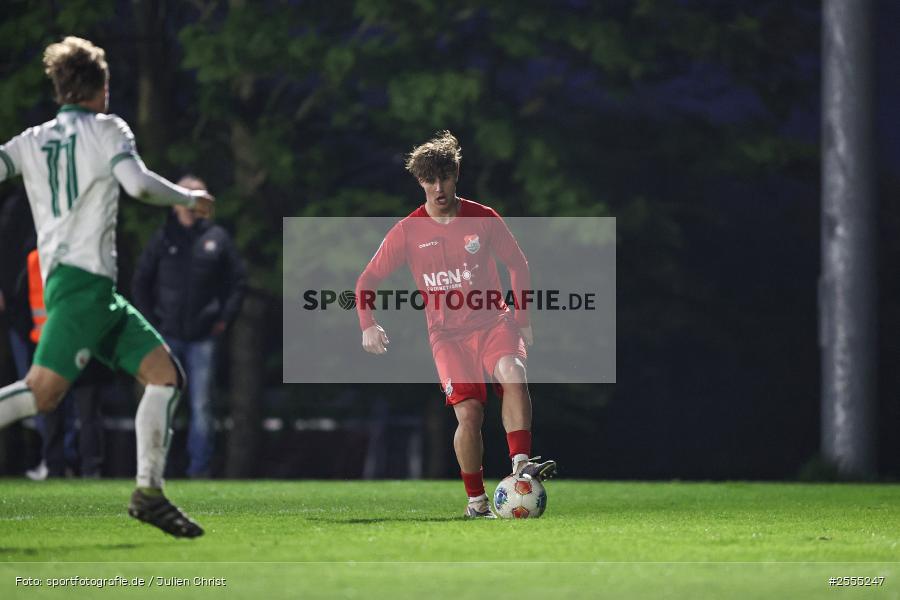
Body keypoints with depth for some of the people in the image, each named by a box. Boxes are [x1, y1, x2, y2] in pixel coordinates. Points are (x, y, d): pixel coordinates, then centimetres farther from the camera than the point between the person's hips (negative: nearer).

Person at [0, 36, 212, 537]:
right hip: (82, 277, -8)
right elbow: (138, 183, -12)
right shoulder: (107, 129, 2)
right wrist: (190, 198, 3)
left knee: (166, 374, 6)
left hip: (96, 289, 8)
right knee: (43, 391, -18)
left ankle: (150, 493, 0)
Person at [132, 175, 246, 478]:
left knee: (201, 405, 0)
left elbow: (238, 279, 12)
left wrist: (225, 317, 4)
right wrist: (150, 321, 2)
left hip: (203, 336, 0)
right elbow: (141, 283, 9)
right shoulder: (163, 238, 3)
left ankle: (200, 465, 4)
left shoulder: (217, 238, 5)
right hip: (167, 336, 0)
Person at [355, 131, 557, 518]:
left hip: (492, 322, 0)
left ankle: (521, 465, -32)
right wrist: (368, 325, -10)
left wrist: (522, 320, 8)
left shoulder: (484, 219, 0)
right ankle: (476, 501, 1)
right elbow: (367, 280, 5)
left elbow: (518, 265, 13)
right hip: (447, 333, 0)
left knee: (514, 377, -30)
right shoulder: (407, 231, -2)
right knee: (469, 411, -13)